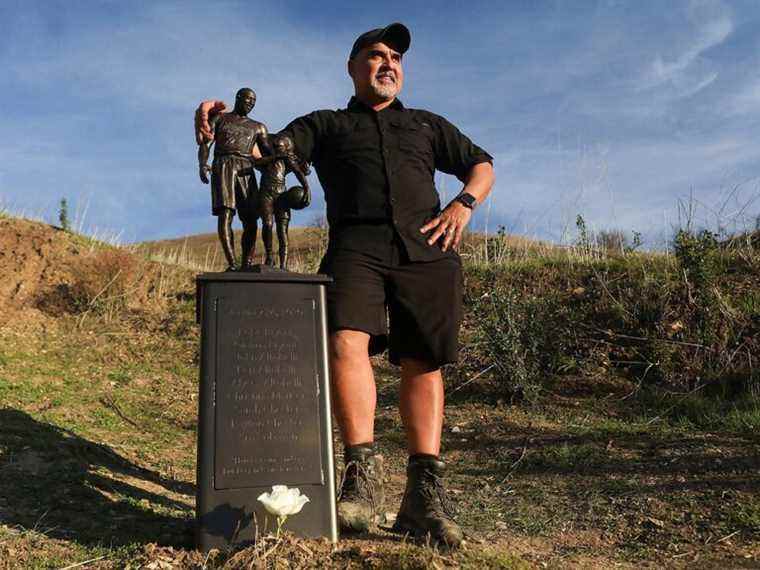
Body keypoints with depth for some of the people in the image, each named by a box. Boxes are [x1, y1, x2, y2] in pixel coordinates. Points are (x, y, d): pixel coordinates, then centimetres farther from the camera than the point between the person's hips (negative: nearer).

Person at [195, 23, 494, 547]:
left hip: (426, 250, 2)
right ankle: (363, 472, -23)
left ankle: (425, 491, -5)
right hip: (356, 248, -2)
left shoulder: (427, 125, 30)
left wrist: (464, 203, 8)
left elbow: (482, 164, 30)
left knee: (423, 363, -5)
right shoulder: (325, 124, 24)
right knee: (347, 341, -27)